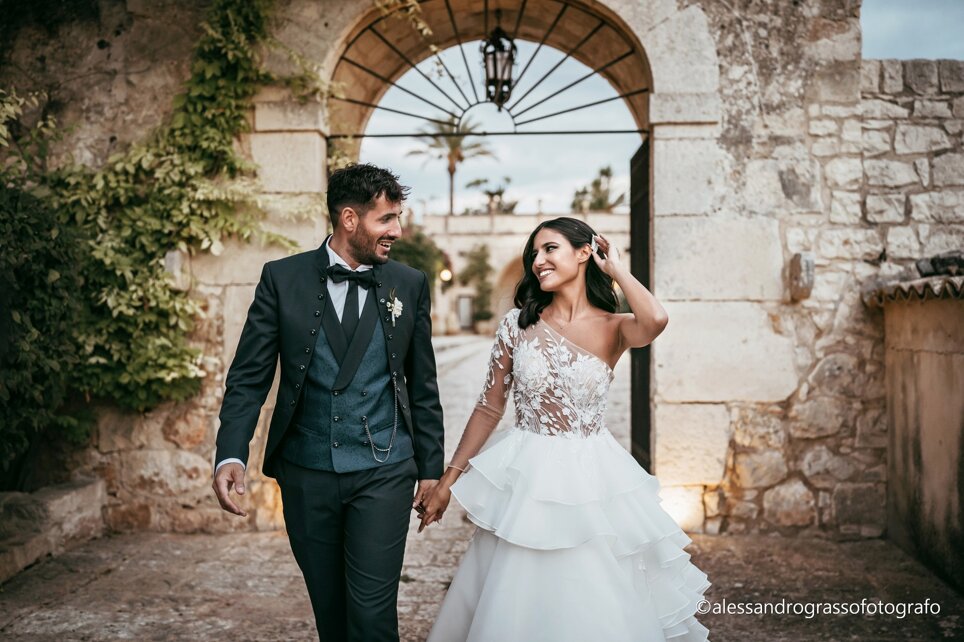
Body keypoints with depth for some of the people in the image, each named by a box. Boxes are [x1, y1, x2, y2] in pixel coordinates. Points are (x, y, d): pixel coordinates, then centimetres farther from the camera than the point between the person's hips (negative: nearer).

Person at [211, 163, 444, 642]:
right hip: (306, 475, 1)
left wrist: (431, 467, 7)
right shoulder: (282, 278, -2)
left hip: (383, 473, -1)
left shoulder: (410, 285, 1)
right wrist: (231, 455, -16)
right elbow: (249, 377, -3)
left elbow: (423, 385, 6)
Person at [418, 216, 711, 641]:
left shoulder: (613, 328, -4)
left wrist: (615, 269, -11)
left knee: (593, 608, 10)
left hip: (590, 479, 0)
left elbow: (656, 320, -28)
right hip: (525, 477, 1)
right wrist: (449, 480, 2)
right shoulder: (518, 323, -2)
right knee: (514, 606, 11)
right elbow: (489, 407, 2)